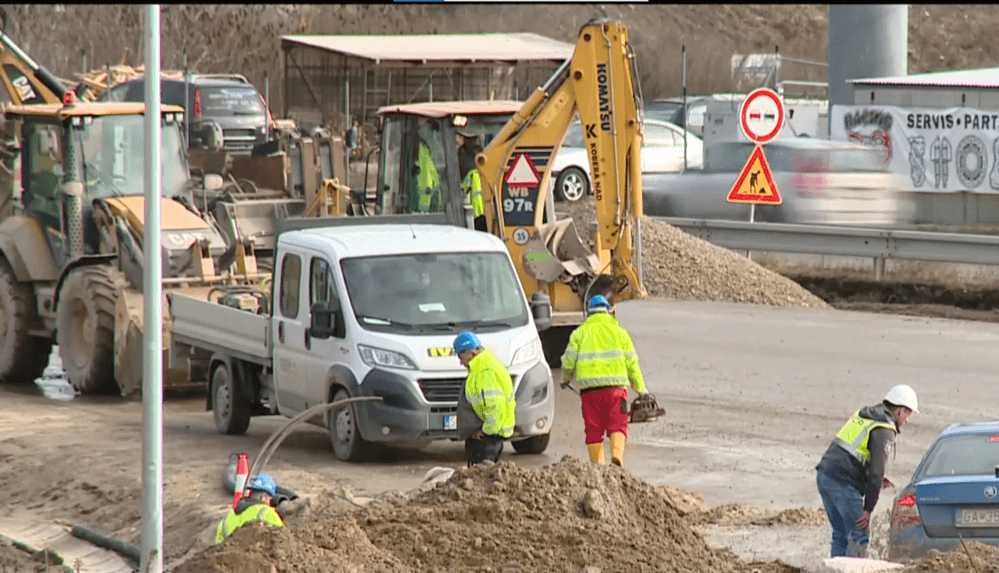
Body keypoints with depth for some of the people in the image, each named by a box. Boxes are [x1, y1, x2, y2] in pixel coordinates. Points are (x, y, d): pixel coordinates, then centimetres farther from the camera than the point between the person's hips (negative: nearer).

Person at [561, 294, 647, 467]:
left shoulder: (580, 333, 10)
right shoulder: (618, 332, 11)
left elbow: (569, 361, 6)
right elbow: (632, 363, 7)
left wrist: (565, 379, 27)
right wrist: (641, 390, 11)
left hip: (589, 388, 1)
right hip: (615, 387, 0)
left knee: (594, 429, 7)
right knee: (617, 425, 0)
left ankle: (597, 464, 2)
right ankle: (617, 453, -25)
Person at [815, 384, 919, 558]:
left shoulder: (861, 415, 19)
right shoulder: (884, 431, -9)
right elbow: (876, 472, -14)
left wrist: (877, 478, 19)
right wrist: (868, 510, -11)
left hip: (824, 474, 9)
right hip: (842, 483, -9)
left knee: (841, 535, 13)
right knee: (858, 537, -6)